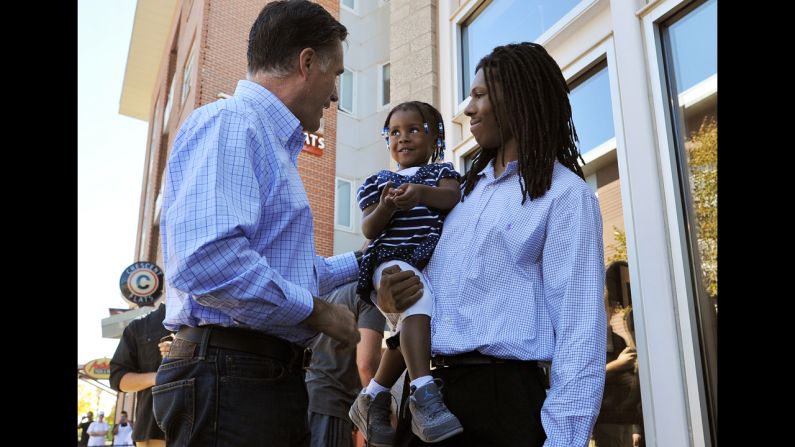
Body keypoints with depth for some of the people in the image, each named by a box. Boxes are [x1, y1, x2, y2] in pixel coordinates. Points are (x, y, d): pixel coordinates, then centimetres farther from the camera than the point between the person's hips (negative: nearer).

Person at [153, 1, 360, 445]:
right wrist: (317, 311, -15)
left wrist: (360, 262, 33)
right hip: (231, 373, -10)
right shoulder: (230, 122, -11)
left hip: (274, 374, 10)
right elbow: (207, 260, -27)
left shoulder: (274, 142, 21)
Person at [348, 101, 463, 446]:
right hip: (393, 257, -3)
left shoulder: (442, 172, 20)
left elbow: (451, 196, -5)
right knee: (418, 299, -31)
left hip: (434, 262, 3)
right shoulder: (377, 181, 18)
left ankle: (373, 398, 17)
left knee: (409, 327, -3)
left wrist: (423, 192, -26)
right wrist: (385, 208, -15)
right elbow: (369, 230, 6)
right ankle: (424, 394, -39)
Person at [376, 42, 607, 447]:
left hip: (501, 394, -6)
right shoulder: (467, 189, 15)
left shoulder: (564, 194, -5)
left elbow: (578, 324, -12)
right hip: (427, 388, 7)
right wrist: (390, 297, 0)